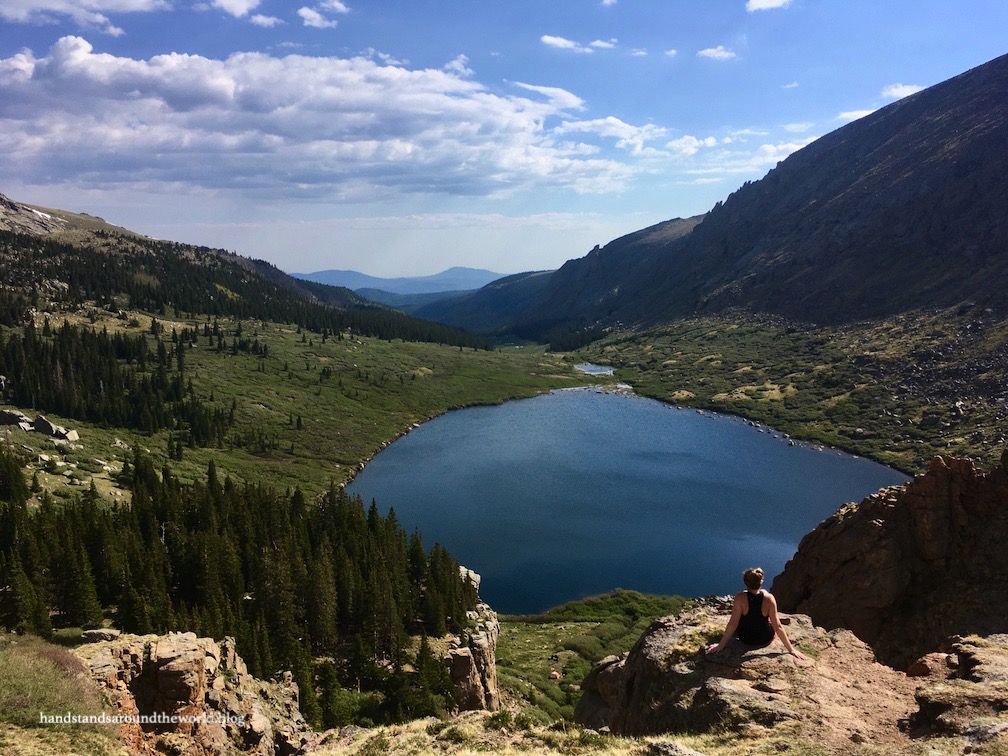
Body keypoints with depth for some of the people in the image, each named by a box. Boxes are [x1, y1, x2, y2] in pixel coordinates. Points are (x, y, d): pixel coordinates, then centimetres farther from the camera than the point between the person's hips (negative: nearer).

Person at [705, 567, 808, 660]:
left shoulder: (740, 597, -26)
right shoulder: (769, 598, -25)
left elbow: (733, 623, -22)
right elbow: (778, 626, -22)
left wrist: (721, 645, -13)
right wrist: (791, 649, -12)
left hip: (745, 639, 0)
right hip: (766, 640, 1)